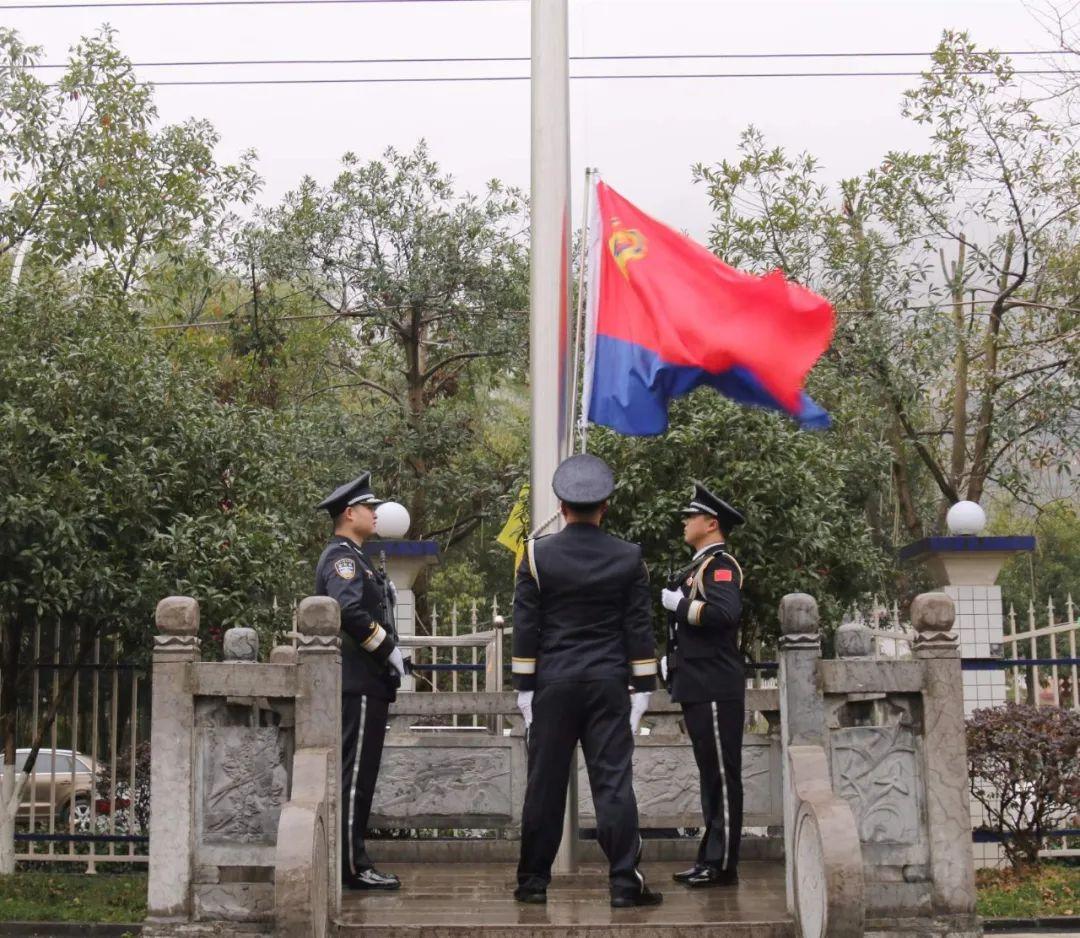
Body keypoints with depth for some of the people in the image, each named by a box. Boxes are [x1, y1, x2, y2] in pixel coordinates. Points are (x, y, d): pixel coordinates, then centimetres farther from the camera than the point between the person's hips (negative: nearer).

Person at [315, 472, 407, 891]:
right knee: (355, 775, -8)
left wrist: (387, 657, 15)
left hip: (364, 684, 11)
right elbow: (349, 611, -27)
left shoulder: (353, 557, 21)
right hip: (359, 685, -11)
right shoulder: (342, 557, -12)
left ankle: (350, 861, 17)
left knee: (356, 775, 12)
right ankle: (352, 865, -5)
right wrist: (389, 650, -18)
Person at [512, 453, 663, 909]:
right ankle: (625, 883, -2)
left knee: (545, 784, 6)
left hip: (553, 685, 0)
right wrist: (642, 688, 5)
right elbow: (639, 629, 1)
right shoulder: (628, 557, 0)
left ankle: (533, 881, 13)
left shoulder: (537, 555, -2)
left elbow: (526, 629, -1)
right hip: (609, 685, 0)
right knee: (614, 782, 0)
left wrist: (524, 687, 4)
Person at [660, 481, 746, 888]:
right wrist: (671, 659, 16)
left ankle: (722, 865, -2)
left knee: (722, 776, -5)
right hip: (697, 687, 10)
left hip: (716, 690, -10)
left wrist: (677, 603, -16)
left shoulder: (720, 564, -10)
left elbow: (724, 612, -28)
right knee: (711, 775, 13)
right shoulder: (700, 566, 20)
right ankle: (711, 860, 18)